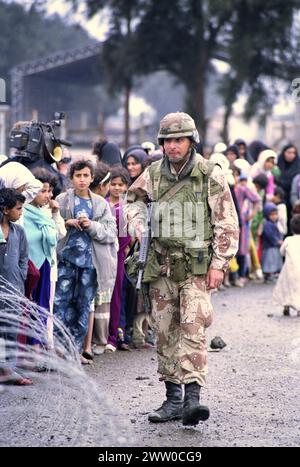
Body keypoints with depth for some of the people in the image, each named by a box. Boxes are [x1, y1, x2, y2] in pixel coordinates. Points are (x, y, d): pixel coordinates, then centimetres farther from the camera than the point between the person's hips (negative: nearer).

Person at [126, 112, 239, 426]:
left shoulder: (210, 175, -5)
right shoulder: (152, 175, 6)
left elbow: (227, 223, -4)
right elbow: (133, 197, 26)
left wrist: (219, 264, -9)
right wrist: (137, 221, 5)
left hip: (197, 266, -4)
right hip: (161, 265, 5)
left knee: (192, 327, -18)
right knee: (165, 332, 8)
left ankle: (192, 398, -23)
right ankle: (173, 399, 17)